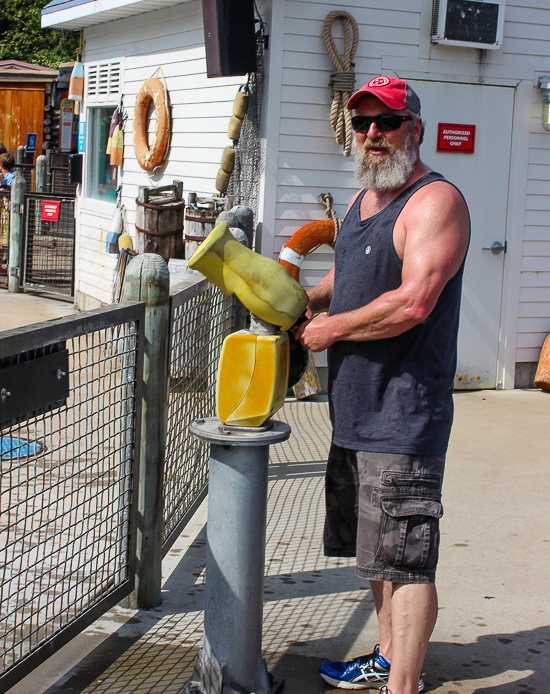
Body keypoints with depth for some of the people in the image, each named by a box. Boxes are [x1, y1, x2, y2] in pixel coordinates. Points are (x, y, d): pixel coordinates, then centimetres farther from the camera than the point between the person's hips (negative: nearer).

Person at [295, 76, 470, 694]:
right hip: (355, 410, 10)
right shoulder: (362, 197, 15)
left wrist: (330, 329, -14)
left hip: (404, 416, -10)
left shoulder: (434, 201, -15)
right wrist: (303, 303, 12)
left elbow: (411, 303, -26)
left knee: (406, 559, -4)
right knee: (374, 550, 20)